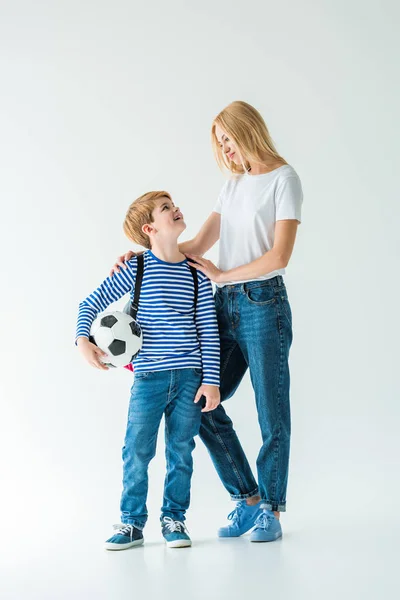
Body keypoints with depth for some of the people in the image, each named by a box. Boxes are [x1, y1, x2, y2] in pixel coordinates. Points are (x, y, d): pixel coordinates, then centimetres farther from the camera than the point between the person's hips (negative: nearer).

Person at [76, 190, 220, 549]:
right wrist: (83, 339, -11)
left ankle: (174, 519, 20)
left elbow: (208, 330, 3)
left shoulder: (197, 274, 3)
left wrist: (211, 380, -1)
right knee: (137, 449, -1)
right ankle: (132, 522, 13)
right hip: (149, 376, -1)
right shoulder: (137, 268, -2)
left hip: (190, 376, 2)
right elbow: (92, 303, 5)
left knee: (181, 450, 7)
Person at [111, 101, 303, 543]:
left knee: (271, 413, 0)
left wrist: (222, 275, -5)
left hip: (263, 303, -7)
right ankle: (248, 500, 15)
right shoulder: (233, 183, 18)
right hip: (225, 306, 7)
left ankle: (271, 510, 12)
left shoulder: (283, 178, -3)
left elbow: (279, 256, -11)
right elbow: (197, 245, 14)